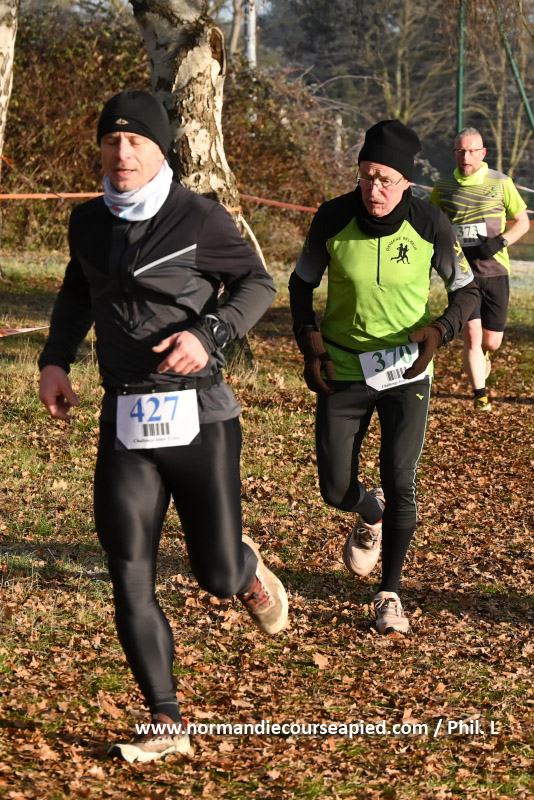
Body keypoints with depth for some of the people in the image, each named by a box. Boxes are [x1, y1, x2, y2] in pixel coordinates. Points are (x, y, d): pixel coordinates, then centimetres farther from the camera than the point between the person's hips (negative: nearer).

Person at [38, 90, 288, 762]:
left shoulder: (198, 218, -7)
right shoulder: (88, 222, 9)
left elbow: (256, 284, 2)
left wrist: (208, 334, -14)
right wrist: (55, 359, 15)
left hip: (197, 416, -4)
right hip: (126, 422, 4)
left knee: (217, 574, -2)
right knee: (130, 583, -1)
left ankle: (248, 570, 38)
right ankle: (167, 725, 10)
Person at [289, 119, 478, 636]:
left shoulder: (430, 226, -14)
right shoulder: (333, 220, -12)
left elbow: (466, 290, 0)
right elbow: (301, 283, 5)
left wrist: (439, 330, -20)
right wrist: (311, 345, -7)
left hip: (406, 372, -1)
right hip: (343, 371, 1)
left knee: (399, 484, -9)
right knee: (336, 490, 2)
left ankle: (390, 593, 11)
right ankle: (371, 515, 40)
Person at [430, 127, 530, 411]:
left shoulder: (500, 183, -1)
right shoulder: (443, 187, 4)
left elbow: (523, 222, 4)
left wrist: (500, 241, -14)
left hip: (494, 271, 0)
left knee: (492, 342, 6)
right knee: (472, 332, -14)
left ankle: (481, 356, 43)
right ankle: (480, 394, -5)